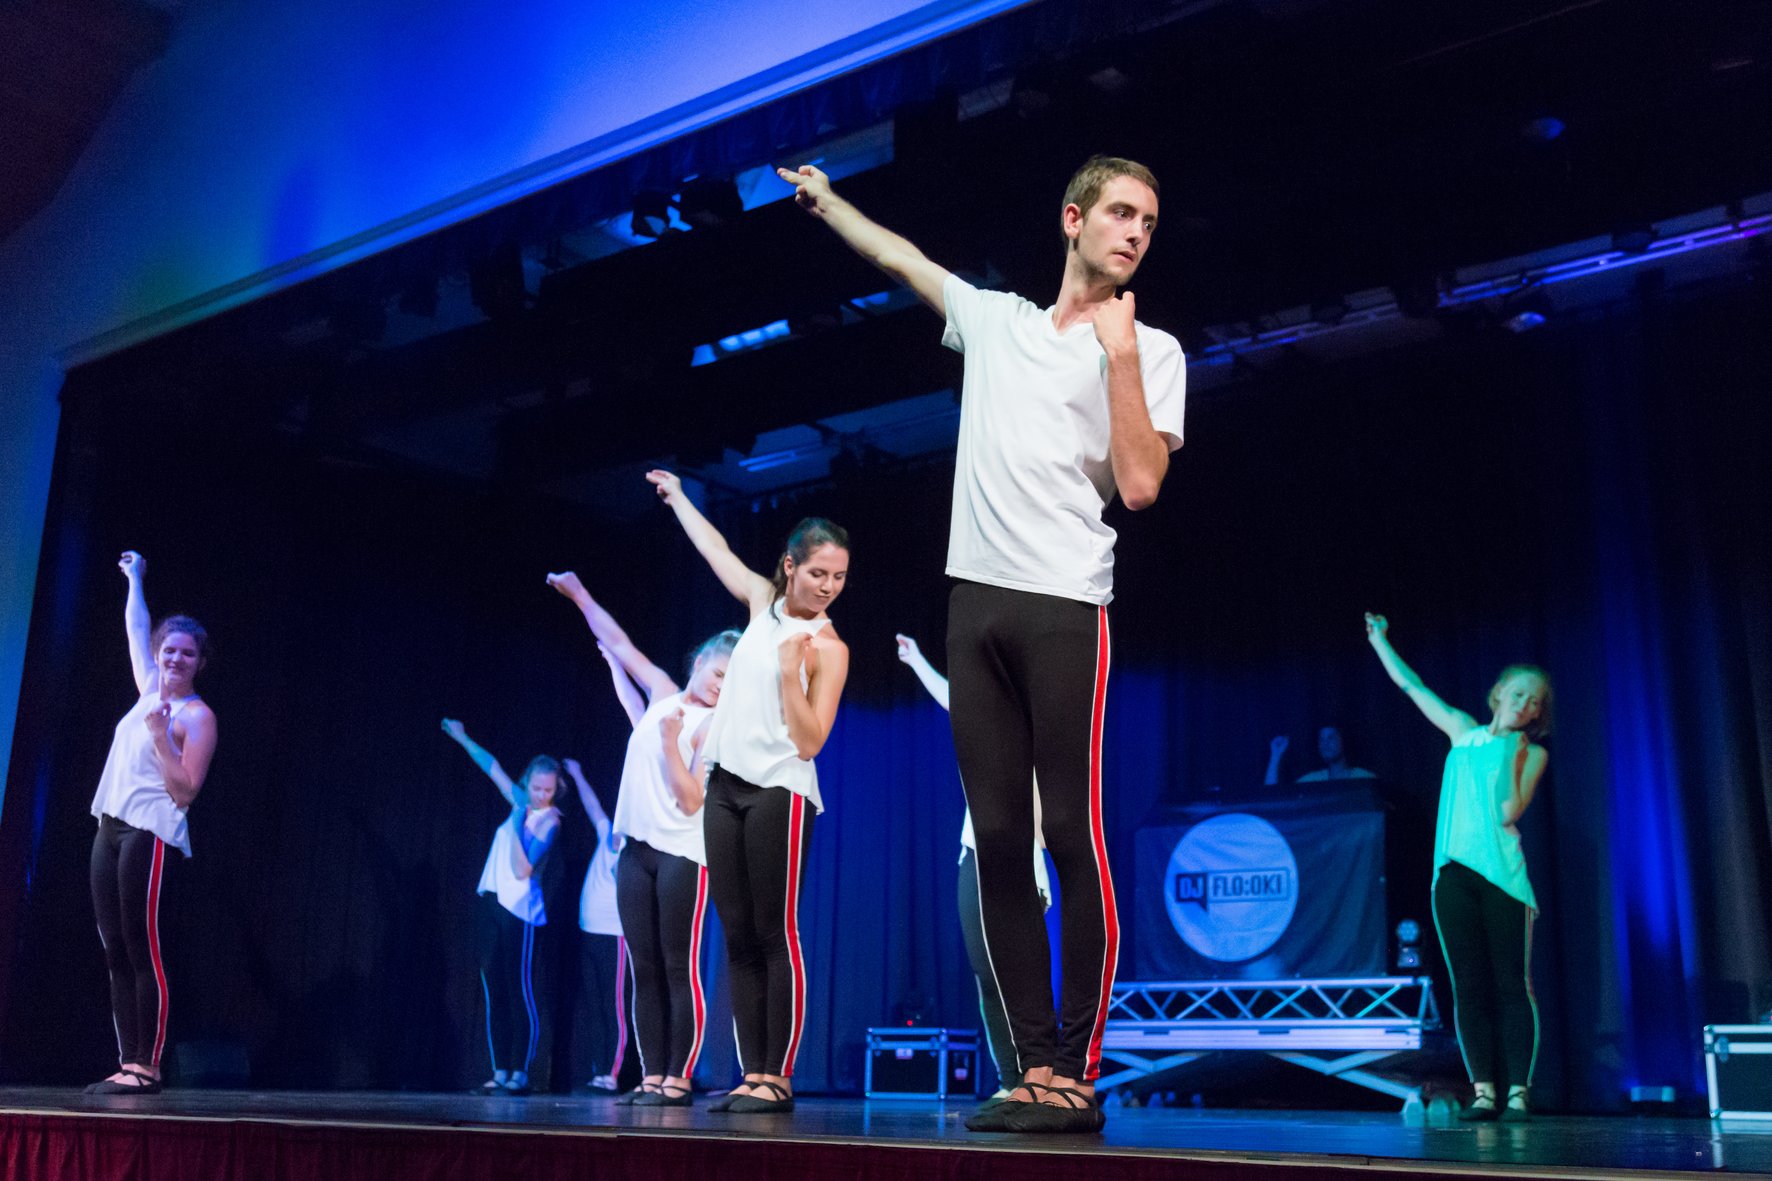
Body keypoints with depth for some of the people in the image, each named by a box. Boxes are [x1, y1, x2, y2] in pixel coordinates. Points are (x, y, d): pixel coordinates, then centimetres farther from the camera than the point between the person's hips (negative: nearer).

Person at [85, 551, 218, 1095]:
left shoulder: (197, 716, -4)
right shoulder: (151, 689, 15)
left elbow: (186, 790, -11)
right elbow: (136, 630, 31)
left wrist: (159, 734, -16)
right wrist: (135, 579, 40)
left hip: (150, 835, -8)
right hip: (111, 830, 8)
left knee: (144, 952, -10)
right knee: (115, 953, 4)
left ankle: (147, 1068, -8)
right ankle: (128, 1064, 6)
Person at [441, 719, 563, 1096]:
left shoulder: (548, 823, -9)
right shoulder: (522, 804, 10)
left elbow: (522, 870, -18)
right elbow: (492, 767, 22)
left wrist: (516, 828, -22)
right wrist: (462, 738, 28)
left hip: (519, 909, -8)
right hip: (492, 902, 8)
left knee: (520, 992, -7)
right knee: (493, 990, 6)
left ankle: (520, 1074, -4)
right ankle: (500, 1072, 9)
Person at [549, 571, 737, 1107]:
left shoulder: (712, 727, -5)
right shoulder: (663, 692, 12)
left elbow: (690, 800, -13)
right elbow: (618, 643, 23)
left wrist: (671, 741, -17)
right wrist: (578, 593, 27)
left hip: (682, 855, -6)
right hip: (636, 850, 6)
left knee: (680, 968, -6)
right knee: (643, 970, 5)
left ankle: (679, 1078, -3)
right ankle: (653, 1076, 8)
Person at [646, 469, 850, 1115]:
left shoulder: (828, 648, -5)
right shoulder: (764, 602, 11)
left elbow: (809, 741, -11)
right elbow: (717, 549, 28)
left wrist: (791, 668, -17)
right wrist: (678, 498, 39)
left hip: (779, 793, -6)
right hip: (725, 787, 6)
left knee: (775, 934, -7)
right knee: (737, 937, 4)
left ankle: (778, 1077, -4)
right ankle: (753, 1073, 6)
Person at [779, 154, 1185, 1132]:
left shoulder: (1151, 350, 6)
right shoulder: (995, 319, 18)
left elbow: (1140, 484, -7)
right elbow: (900, 258, 35)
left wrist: (1118, 349, -7)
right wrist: (825, 200, 44)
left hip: (1065, 608, -4)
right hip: (976, 601, 5)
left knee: (1076, 840, -10)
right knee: (998, 841, 2)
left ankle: (1079, 1074, -4)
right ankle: (1035, 1068, 7)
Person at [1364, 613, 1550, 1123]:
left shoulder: (1531, 752, 6)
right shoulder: (1465, 732, 14)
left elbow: (1510, 812, -7)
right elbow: (1412, 686, 21)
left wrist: (1513, 756, -7)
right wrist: (1380, 640, 26)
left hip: (1502, 872, -3)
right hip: (1454, 870, 3)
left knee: (1512, 985, -5)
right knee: (1469, 986, 2)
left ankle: (1518, 1093, -4)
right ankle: (1484, 1090, 4)